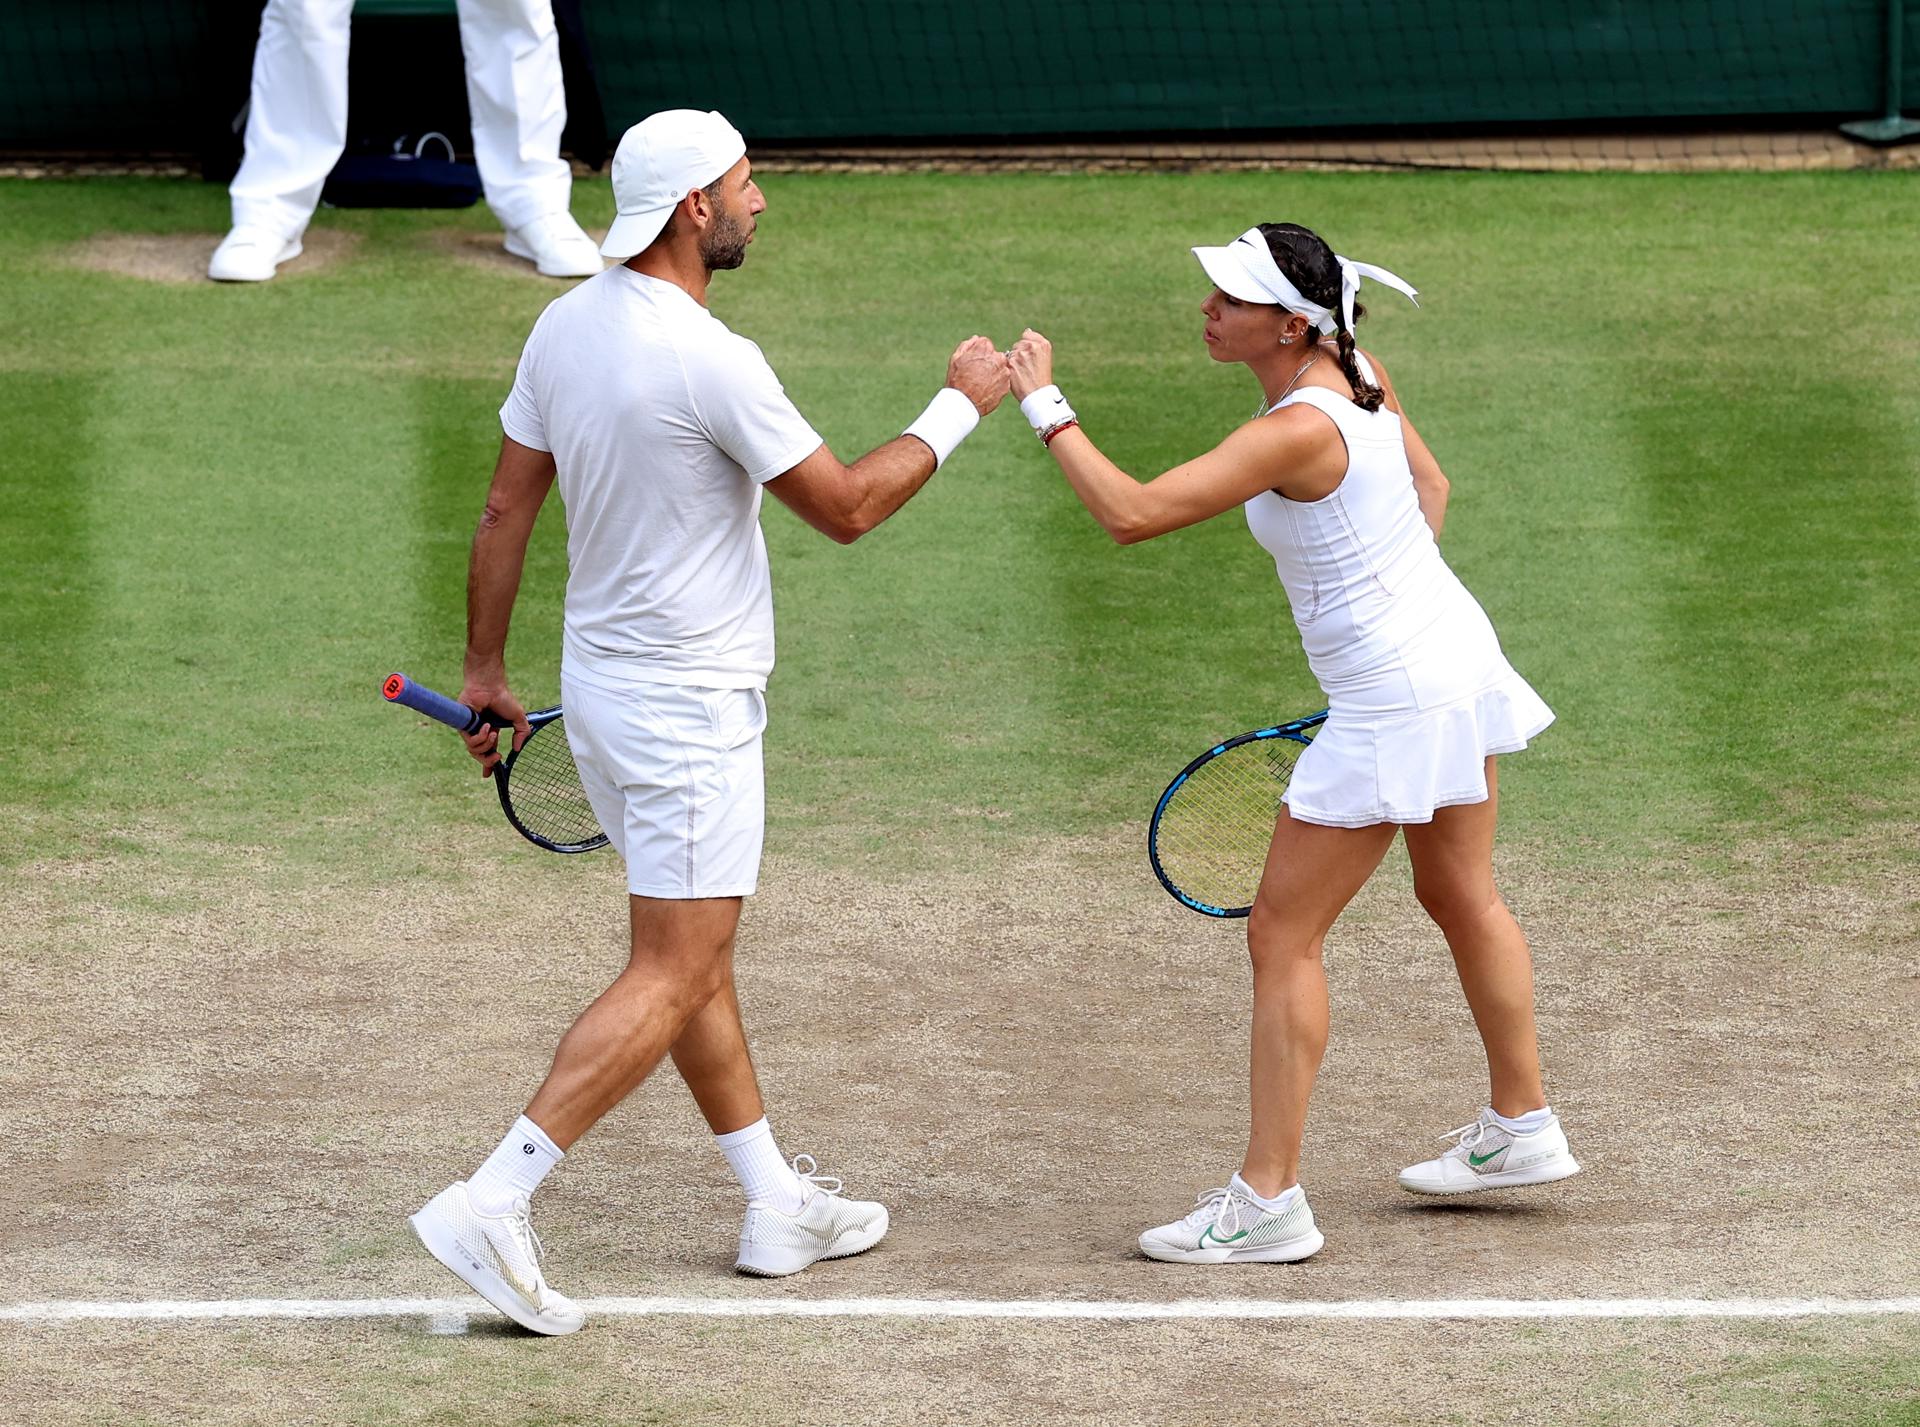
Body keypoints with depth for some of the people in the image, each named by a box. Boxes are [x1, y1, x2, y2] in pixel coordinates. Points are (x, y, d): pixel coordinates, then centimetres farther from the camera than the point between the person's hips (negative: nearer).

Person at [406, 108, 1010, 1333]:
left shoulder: (566, 326, 2)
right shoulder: (711, 363, -23)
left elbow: (507, 510, 8)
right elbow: (846, 507, -14)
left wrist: (486, 667, 17)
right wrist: (961, 409, -1)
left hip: (607, 682, 9)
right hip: (689, 712, -9)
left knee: (696, 956, 16)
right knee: (674, 978, -5)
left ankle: (779, 1203, 25)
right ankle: (493, 1204, -12)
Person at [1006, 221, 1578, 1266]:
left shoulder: (1297, 432, -28)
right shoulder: (1359, 377, -1)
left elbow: (1130, 514, -31)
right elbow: (1429, 486, 16)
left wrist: (1045, 406, -23)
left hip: (1393, 708, -10)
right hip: (1457, 659, 10)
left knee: (1282, 937, -2)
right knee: (1461, 897, 26)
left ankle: (1267, 1201, 1)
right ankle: (1521, 1130, 42)